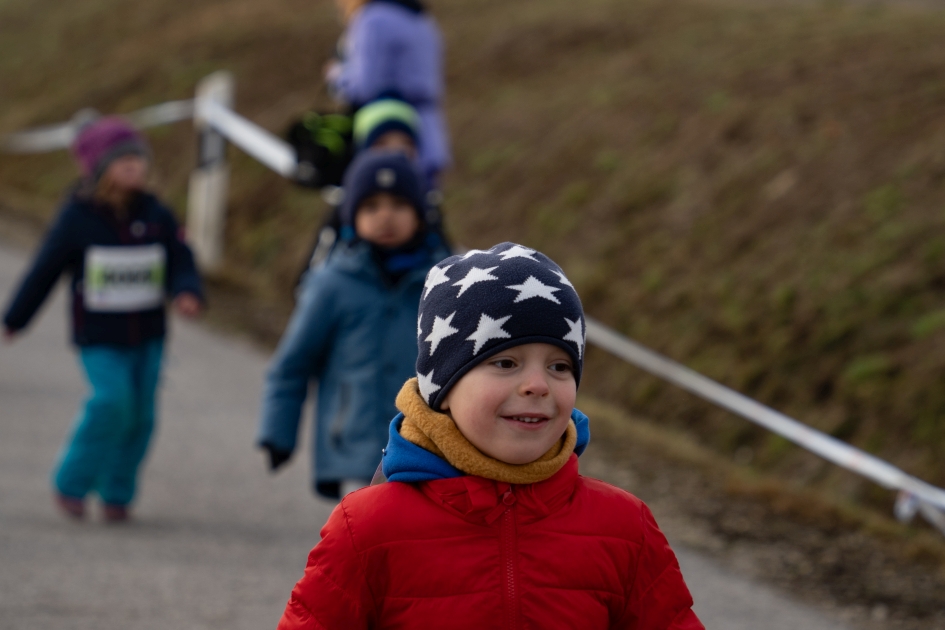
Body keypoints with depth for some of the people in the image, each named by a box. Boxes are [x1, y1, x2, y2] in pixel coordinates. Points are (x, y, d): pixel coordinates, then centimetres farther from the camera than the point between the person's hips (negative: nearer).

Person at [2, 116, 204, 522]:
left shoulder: (156, 215, 1)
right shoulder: (77, 218, -8)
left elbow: (181, 263, 2)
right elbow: (44, 271, 0)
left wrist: (187, 293, -21)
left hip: (147, 335, 4)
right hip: (99, 336, -4)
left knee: (140, 412, 4)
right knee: (112, 401, -19)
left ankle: (117, 494, 20)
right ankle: (72, 484, -2)